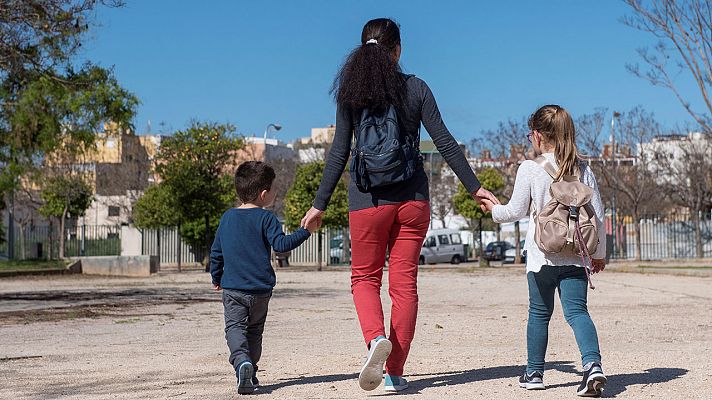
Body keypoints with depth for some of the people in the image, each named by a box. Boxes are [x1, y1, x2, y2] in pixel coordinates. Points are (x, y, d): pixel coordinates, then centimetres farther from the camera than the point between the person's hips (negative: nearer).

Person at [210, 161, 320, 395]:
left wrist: (216, 278, 28)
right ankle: (251, 374, 15)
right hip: (260, 288, -1)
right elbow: (281, 244, -15)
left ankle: (241, 361, -30)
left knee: (235, 327, -3)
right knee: (254, 330, 14)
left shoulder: (227, 217, 9)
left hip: (232, 288, 1)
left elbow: (216, 252, 16)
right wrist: (306, 231, -11)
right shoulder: (265, 218, -6)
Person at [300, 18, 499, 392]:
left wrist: (320, 204, 4)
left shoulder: (350, 93, -1)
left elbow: (339, 153, -2)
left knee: (364, 277, 13)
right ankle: (394, 371, 7)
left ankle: (376, 337, -16)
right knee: (404, 282, 7)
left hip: (368, 199, -1)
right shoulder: (416, 88, 1)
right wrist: (474, 186, 7)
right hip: (412, 196, 1)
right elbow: (444, 142, 0)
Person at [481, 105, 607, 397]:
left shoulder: (530, 169, -5)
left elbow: (516, 211, 1)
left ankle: (534, 372, 21)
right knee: (577, 311, -3)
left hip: (542, 255, -2)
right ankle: (592, 364, -24)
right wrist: (599, 253, 19)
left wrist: (494, 209, 22)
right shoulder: (583, 170, 5)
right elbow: (598, 215, 7)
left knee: (539, 313, 12)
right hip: (574, 257, 2)